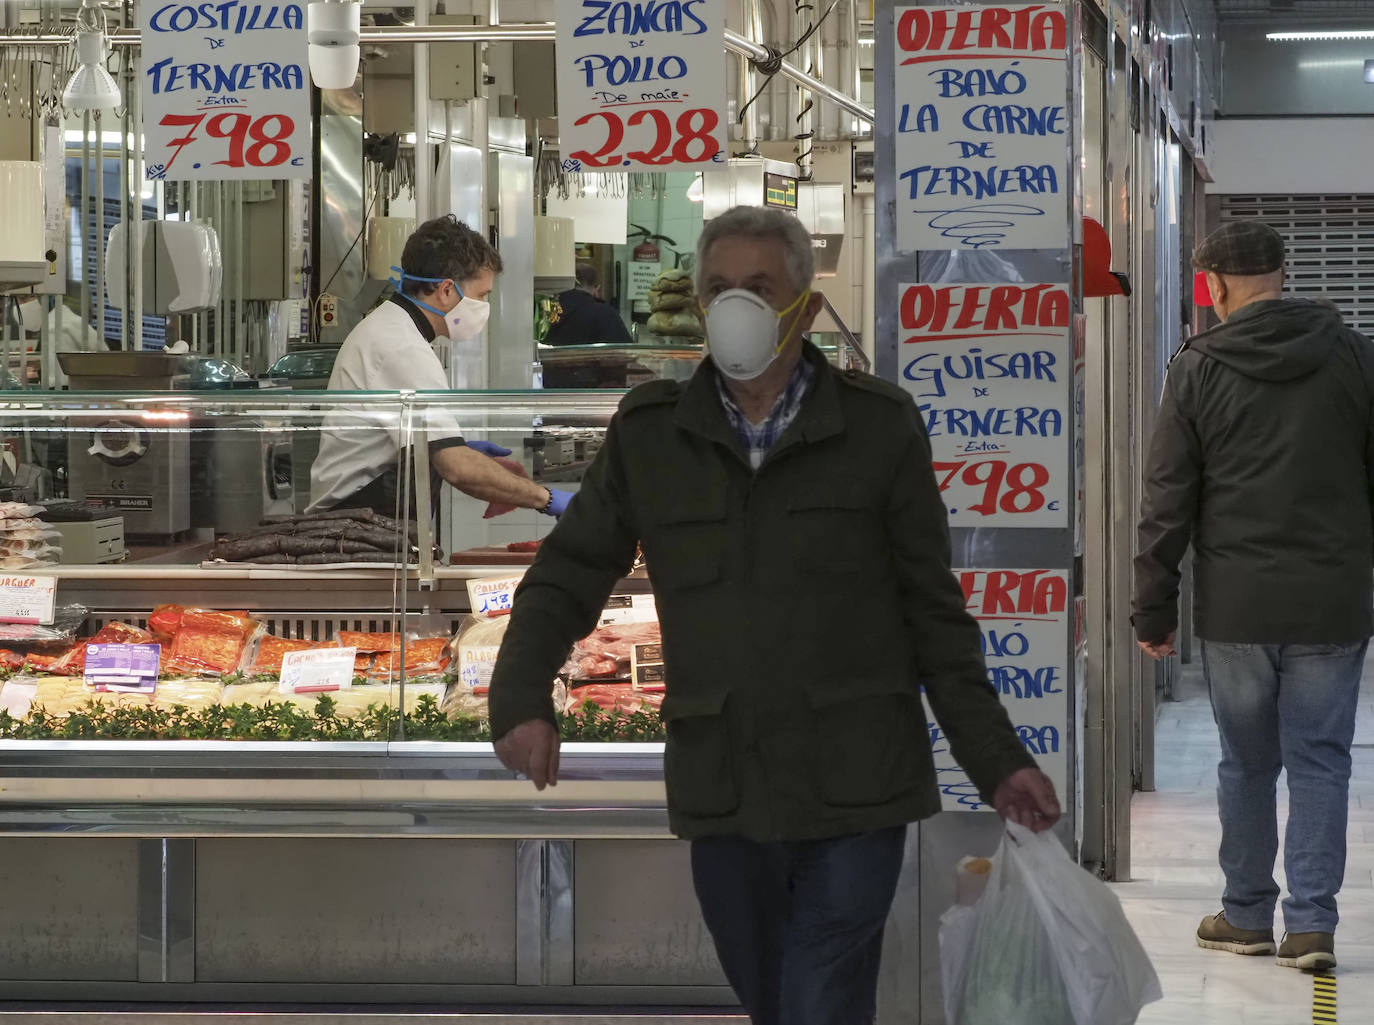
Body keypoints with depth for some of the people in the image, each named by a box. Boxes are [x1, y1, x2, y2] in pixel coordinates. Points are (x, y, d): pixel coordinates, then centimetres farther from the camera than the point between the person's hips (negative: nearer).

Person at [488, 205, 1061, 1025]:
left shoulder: (878, 427, -3)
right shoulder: (650, 432, 2)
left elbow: (933, 610, 2)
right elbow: (569, 575, 6)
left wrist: (996, 760, -1)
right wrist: (522, 701, -11)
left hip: (853, 796, -3)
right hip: (722, 796, 3)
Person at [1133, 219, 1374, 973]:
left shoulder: (1199, 367, -2)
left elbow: (1166, 500, -1)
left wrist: (1153, 609, 5)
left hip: (1236, 604, 0)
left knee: (1246, 763, 12)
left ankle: (1246, 915, 20)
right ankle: (1312, 923, 1)